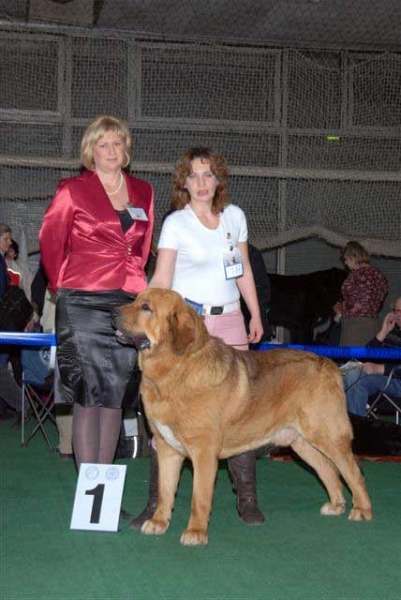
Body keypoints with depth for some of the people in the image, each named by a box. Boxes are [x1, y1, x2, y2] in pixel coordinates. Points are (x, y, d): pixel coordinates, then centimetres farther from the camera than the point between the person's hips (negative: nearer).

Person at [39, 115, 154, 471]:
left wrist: (133, 279, 14)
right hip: (83, 304, -4)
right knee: (87, 394, -7)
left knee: (114, 396, 5)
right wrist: (62, 286, 8)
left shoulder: (143, 192, 14)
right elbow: (50, 241, 5)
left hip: (128, 304, 4)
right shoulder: (73, 190, 2)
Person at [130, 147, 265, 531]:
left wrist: (255, 315, 17)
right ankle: (156, 502, -2)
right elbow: (161, 280, -9)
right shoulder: (175, 223, -3)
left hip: (229, 322, 4)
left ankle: (247, 499, 6)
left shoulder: (234, 216, 10)